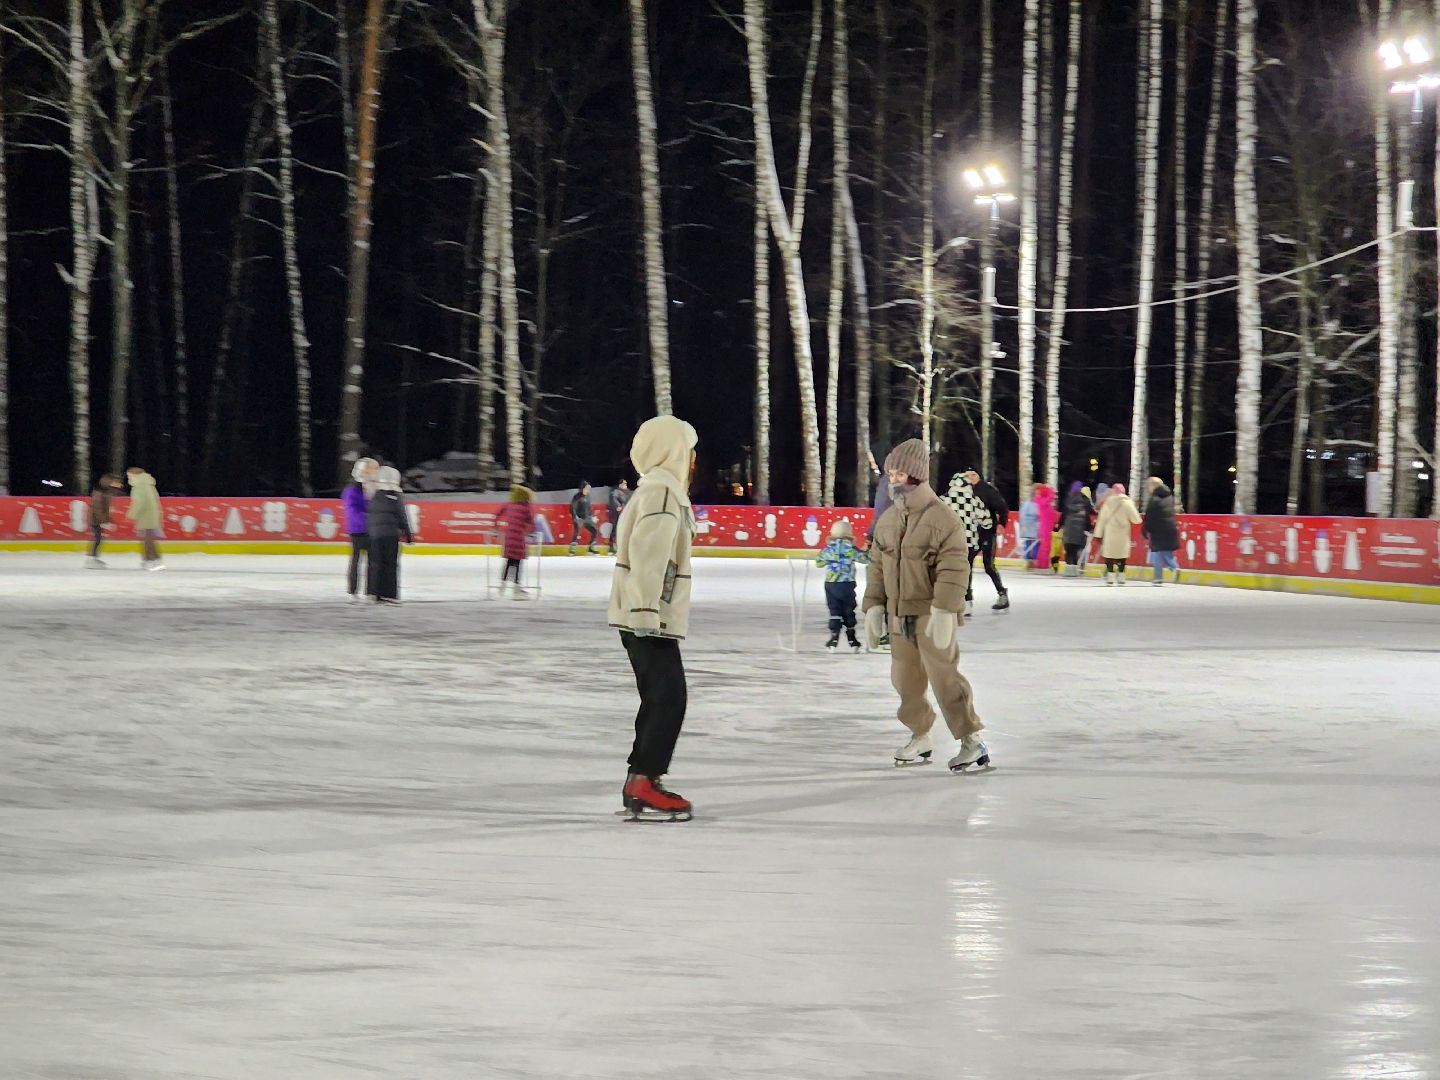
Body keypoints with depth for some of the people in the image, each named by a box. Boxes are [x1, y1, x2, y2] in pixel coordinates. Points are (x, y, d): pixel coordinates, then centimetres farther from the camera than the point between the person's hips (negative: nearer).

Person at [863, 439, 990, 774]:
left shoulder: (941, 517, -13)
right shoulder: (888, 520, 9)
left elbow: (954, 568, -17)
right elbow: (877, 566, 15)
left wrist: (944, 610, -22)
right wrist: (874, 606, 8)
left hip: (932, 615, -7)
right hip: (899, 614, 7)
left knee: (944, 676, -9)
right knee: (905, 677, 11)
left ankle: (971, 741, -3)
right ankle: (920, 737, 26)